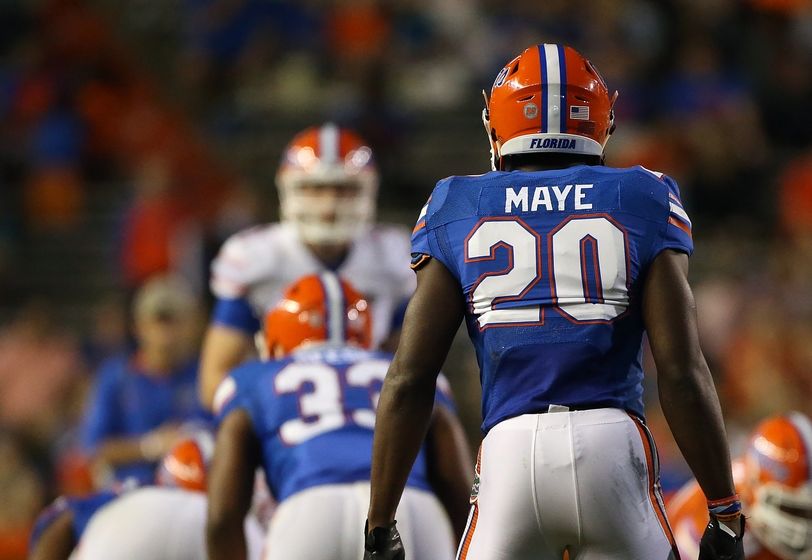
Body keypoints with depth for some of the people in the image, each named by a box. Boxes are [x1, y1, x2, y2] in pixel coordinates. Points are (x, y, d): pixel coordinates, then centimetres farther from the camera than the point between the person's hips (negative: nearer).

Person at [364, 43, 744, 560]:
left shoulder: (457, 211, 13)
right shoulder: (644, 204, 10)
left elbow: (409, 380, 8)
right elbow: (683, 373, 2)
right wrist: (725, 513, 7)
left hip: (510, 449, 0)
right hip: (613, 442, 0)